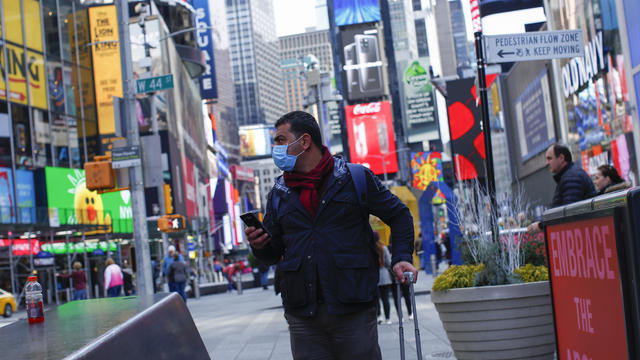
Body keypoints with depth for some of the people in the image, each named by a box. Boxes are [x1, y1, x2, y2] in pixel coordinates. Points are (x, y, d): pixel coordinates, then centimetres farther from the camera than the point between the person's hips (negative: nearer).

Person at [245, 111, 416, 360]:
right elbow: (272, 254, 18)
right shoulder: (280, 193, 12)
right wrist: (259, 245, -5)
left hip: (353, 310, -3)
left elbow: (399, 215, 11)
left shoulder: (355, 178, 2)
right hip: (302, 316, 3)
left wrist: (401, 258, -2)